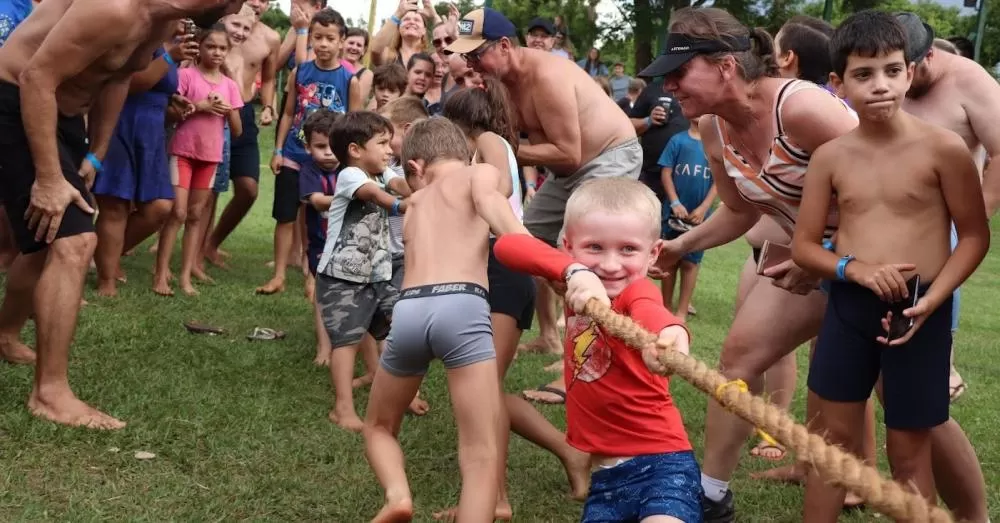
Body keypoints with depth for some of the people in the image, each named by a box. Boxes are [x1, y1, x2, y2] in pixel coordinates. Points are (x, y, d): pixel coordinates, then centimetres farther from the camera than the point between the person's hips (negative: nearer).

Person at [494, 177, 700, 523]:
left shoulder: (638, 290, -14)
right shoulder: (581, 287, 2)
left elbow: (647, 311, -40)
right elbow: (506, 245, -11)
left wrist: (669, 333, -64)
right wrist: (573, 270, -27)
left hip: (659, 464, -6)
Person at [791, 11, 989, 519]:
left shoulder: (943, 148, -10)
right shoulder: (830, 156, -2)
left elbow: (975, 235, -4)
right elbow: (804, 246, 3)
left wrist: (931, 300, -16)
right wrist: (856, 269, -16)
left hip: (919, 312, -2)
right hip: (848, 306, 3)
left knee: (910, 450, 9)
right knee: (833, 437, 13)